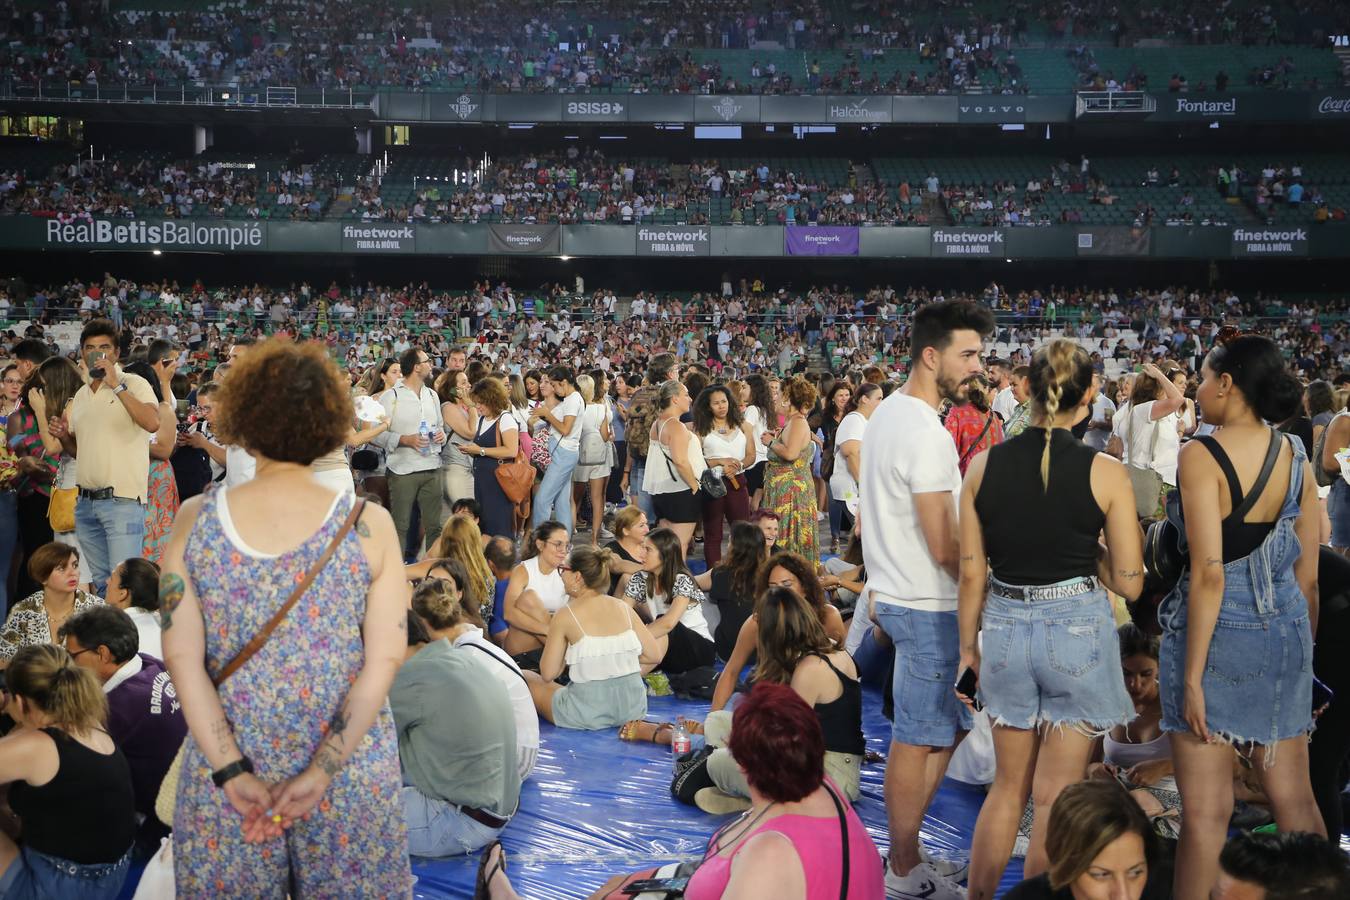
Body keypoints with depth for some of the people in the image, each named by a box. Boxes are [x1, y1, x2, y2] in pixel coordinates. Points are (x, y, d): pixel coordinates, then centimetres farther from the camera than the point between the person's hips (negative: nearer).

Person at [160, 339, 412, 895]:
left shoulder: (195, 521, -7)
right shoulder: (368, 525, -10)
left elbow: (182, 656, -8)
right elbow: (385, 660, -12)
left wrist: (231, 769, -8)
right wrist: (324, 770, -10)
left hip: (227, 764, 1)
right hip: (351, 774, -1)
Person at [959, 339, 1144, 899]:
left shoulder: (984, 465, -3)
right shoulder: (1105, 473, -10)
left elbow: (971, 573, 1)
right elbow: (1128, 582, -7)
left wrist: (968, 645, 12)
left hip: (1006, 627, 3)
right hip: (1078, 631, -3)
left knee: (1008, 786, 20)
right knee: (1055, 795, 9)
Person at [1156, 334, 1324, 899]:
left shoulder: (1201, 456, -13)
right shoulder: (1296, 459, 5)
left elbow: (1209, 574, -19)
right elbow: (1308, 575, 9)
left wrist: (1192, 676, -16)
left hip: (1218, 633, -6)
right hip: (1285, 635, 6)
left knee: (1206, 809, 3)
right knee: (1295, 798, 15)